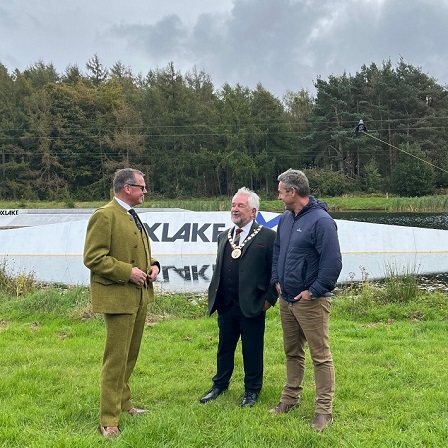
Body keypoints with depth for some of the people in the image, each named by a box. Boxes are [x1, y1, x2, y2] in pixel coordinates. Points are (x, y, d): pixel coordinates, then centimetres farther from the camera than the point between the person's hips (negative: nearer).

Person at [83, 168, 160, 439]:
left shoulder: (134, 218, 16)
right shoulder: (104, 216, -13)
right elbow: (93, 258, -18)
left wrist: (153, 265, 6)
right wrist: (128, 272, -21)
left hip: (140, 296, 9)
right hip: (118, 297, -9)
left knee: (131, 356, 18)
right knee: (116, 359, -4)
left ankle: (123, 402, 32)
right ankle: (109, 420, 5)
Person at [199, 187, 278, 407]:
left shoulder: (267, 237, -7)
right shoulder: (224, 236, 13)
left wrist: (269, 299, -10)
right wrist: (214, 294, 12)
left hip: (252, 306, -5)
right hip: (225, 305, 5)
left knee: (252, 350, 7)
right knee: (224, 347, 17)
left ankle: (252, 390, 25)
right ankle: (219, 385, 34)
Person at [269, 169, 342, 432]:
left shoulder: (321, 220, -17)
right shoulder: (286, 219, 9)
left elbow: (333, 263, -21)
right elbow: (277, 252, 22)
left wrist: (313, 292, -17)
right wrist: (277, 280, 11)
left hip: (311, 301, -8)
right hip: (287, 300, 8)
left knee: (321, 356, 0)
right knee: (292, 352, 18)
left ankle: (324, 410, 9)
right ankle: (290, 398, 31)